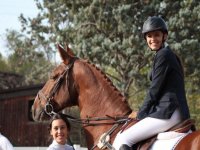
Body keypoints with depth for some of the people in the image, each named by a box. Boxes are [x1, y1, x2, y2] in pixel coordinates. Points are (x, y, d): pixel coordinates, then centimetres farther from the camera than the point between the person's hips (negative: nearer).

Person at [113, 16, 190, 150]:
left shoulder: (163, 55, -10)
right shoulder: (169, 54, 20)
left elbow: (155, 89, -11)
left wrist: (140, 114, -1)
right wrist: (144, 112, 17)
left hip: (167, 112, -11)